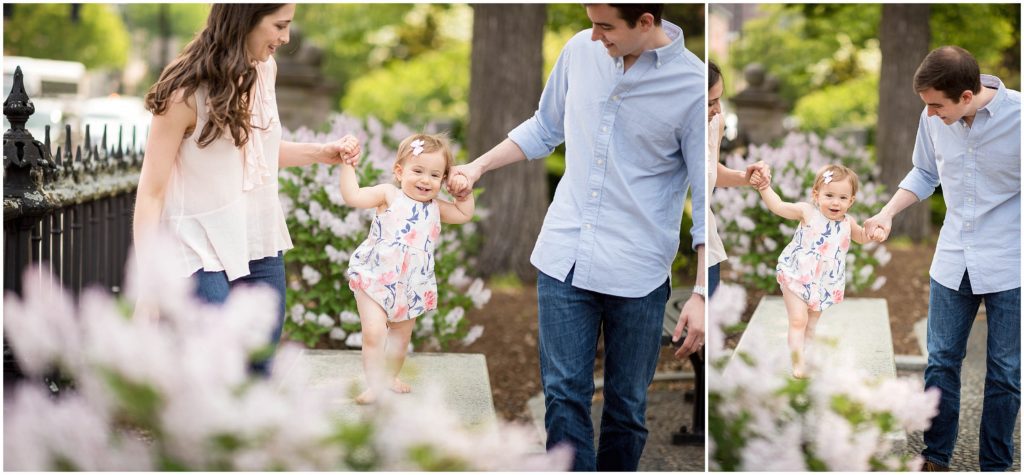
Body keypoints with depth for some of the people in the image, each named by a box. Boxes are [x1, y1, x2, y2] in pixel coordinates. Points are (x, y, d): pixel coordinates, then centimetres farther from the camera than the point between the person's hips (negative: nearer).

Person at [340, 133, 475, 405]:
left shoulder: (434, 207, 8)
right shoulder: (389, 195, -8)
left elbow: (464, 214, 19)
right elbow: (353, 196, -17)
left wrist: (464, 189, 7)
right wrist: (348, 165, -21)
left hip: (411, 288, 5)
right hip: (375, 280, -5)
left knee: (401, 338, 17)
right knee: (374, 332, -18)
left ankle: (391, 376, 38)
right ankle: (374, 385, -8)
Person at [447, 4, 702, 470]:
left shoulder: (692, 85, -11)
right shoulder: (581, 50, 1)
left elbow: (707, 200, -7)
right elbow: (544, 128, 20)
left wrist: (702, 294, -12)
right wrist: (478, 166, 12)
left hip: (637, 273, -3)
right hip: (564, 257, 3)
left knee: (626, 406, 8)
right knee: (564, 396, 0)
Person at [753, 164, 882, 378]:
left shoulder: (847, 223, 1)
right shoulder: (807, 212, -11)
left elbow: (860, 237, 20)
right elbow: (778, 206, -9)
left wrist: (872, 233, -1)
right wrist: (764, 187, -19)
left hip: (824, 286, 4)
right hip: (796, 278, -4)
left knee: (811, 327, 14)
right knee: (798, 321, -12)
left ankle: (805, 361, 24)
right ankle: (798, 363, -10)